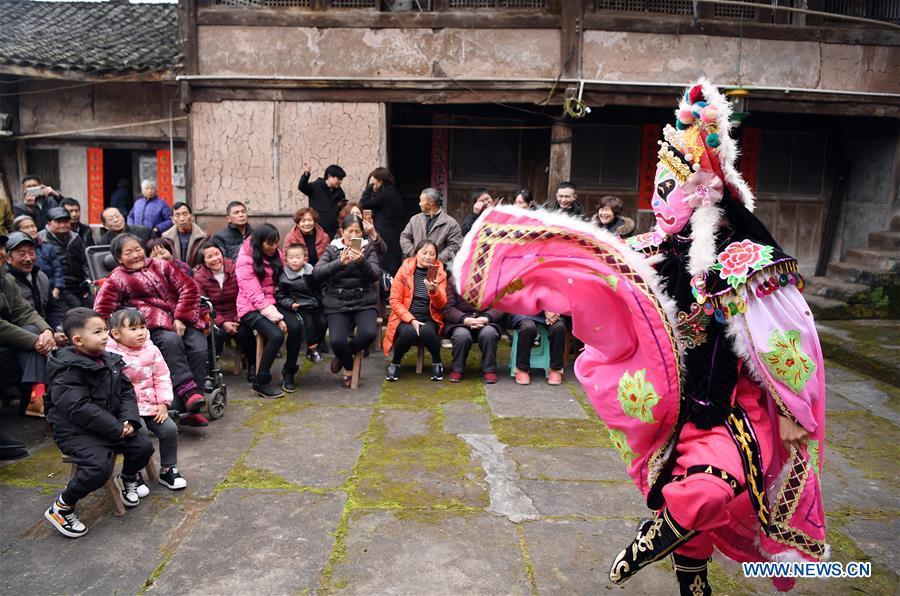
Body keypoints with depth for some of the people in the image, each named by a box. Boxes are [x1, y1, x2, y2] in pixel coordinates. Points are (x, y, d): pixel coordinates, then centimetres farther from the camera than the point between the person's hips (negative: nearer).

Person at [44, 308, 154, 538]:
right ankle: (61, 508, -4)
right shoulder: (68, 370, -19)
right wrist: (116, 429, -24)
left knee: (143, 446, -4)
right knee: (99, 466, -27)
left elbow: (126, 391, 9)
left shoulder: (109, 361, 5)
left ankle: (127, 479, 28)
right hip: (75, 430, -7)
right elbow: (78, 408, -26)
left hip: (113, 425, 7)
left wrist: (128, 420, -9)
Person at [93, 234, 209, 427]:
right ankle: (187, 390, -39)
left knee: (198, 348, -23)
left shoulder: (160, 265, 20)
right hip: (155, 324, -2)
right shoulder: (117, 278, 16)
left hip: (181, 319, 3)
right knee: (171, 340, -36)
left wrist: (181, 318, -3)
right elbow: (102, 308, 4)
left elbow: (188, 288, 10)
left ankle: (188, 407, -22)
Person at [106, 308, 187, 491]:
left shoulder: (151, 350, 3)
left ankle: (167, 470, 15)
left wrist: (163, 403, -1)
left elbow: (162, 377, 7)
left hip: (151, 405, 5)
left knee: (170, 429, -6)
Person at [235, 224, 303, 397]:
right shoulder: (245, 261, -10)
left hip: (271, 303, 6)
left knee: (296, 326, -23)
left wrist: (278, 314, 3)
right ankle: (261, 382, -13)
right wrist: (275, 317, -23)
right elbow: (255, 295, -17)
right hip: (251, 308, -6)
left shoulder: (275, 255, 10)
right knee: (276, 335, -30)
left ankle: (289, 371, -4)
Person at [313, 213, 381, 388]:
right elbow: (316, 273, -10)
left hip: (364, 302, 1)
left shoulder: (368, 248, 7)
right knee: (337, 340, -24)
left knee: (369, 333, -27)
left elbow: (375, 275, -7)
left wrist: (362, 261, -26)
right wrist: (340, 262, -24)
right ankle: (349, 366, 12)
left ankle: (343, 357, 6)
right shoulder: (332, 249, 6)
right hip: (337, 303, 0)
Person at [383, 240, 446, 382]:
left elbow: (441, 305, -3)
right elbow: (394, 301, -4)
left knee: (426, 332, -33)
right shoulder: (404, 270, 0)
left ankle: (437, 363, -4)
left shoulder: (440, 273, 5)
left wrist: (434, 291, -24)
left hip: (430, 319, 1)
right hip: (405, 318, -1)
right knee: (408, 332, -34)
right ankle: (395, 363, -5)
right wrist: (411, 320, -15)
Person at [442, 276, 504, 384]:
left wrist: (486, 318, -20)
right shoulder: (451, 280, 3)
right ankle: (457, 369, -7)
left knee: (489, 333, -33)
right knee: (461, 335, -33)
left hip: (487, 320, 1)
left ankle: (489, 370, -10)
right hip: (460, 321, 0)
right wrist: (464, 319, -20)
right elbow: (447, 307, -4)